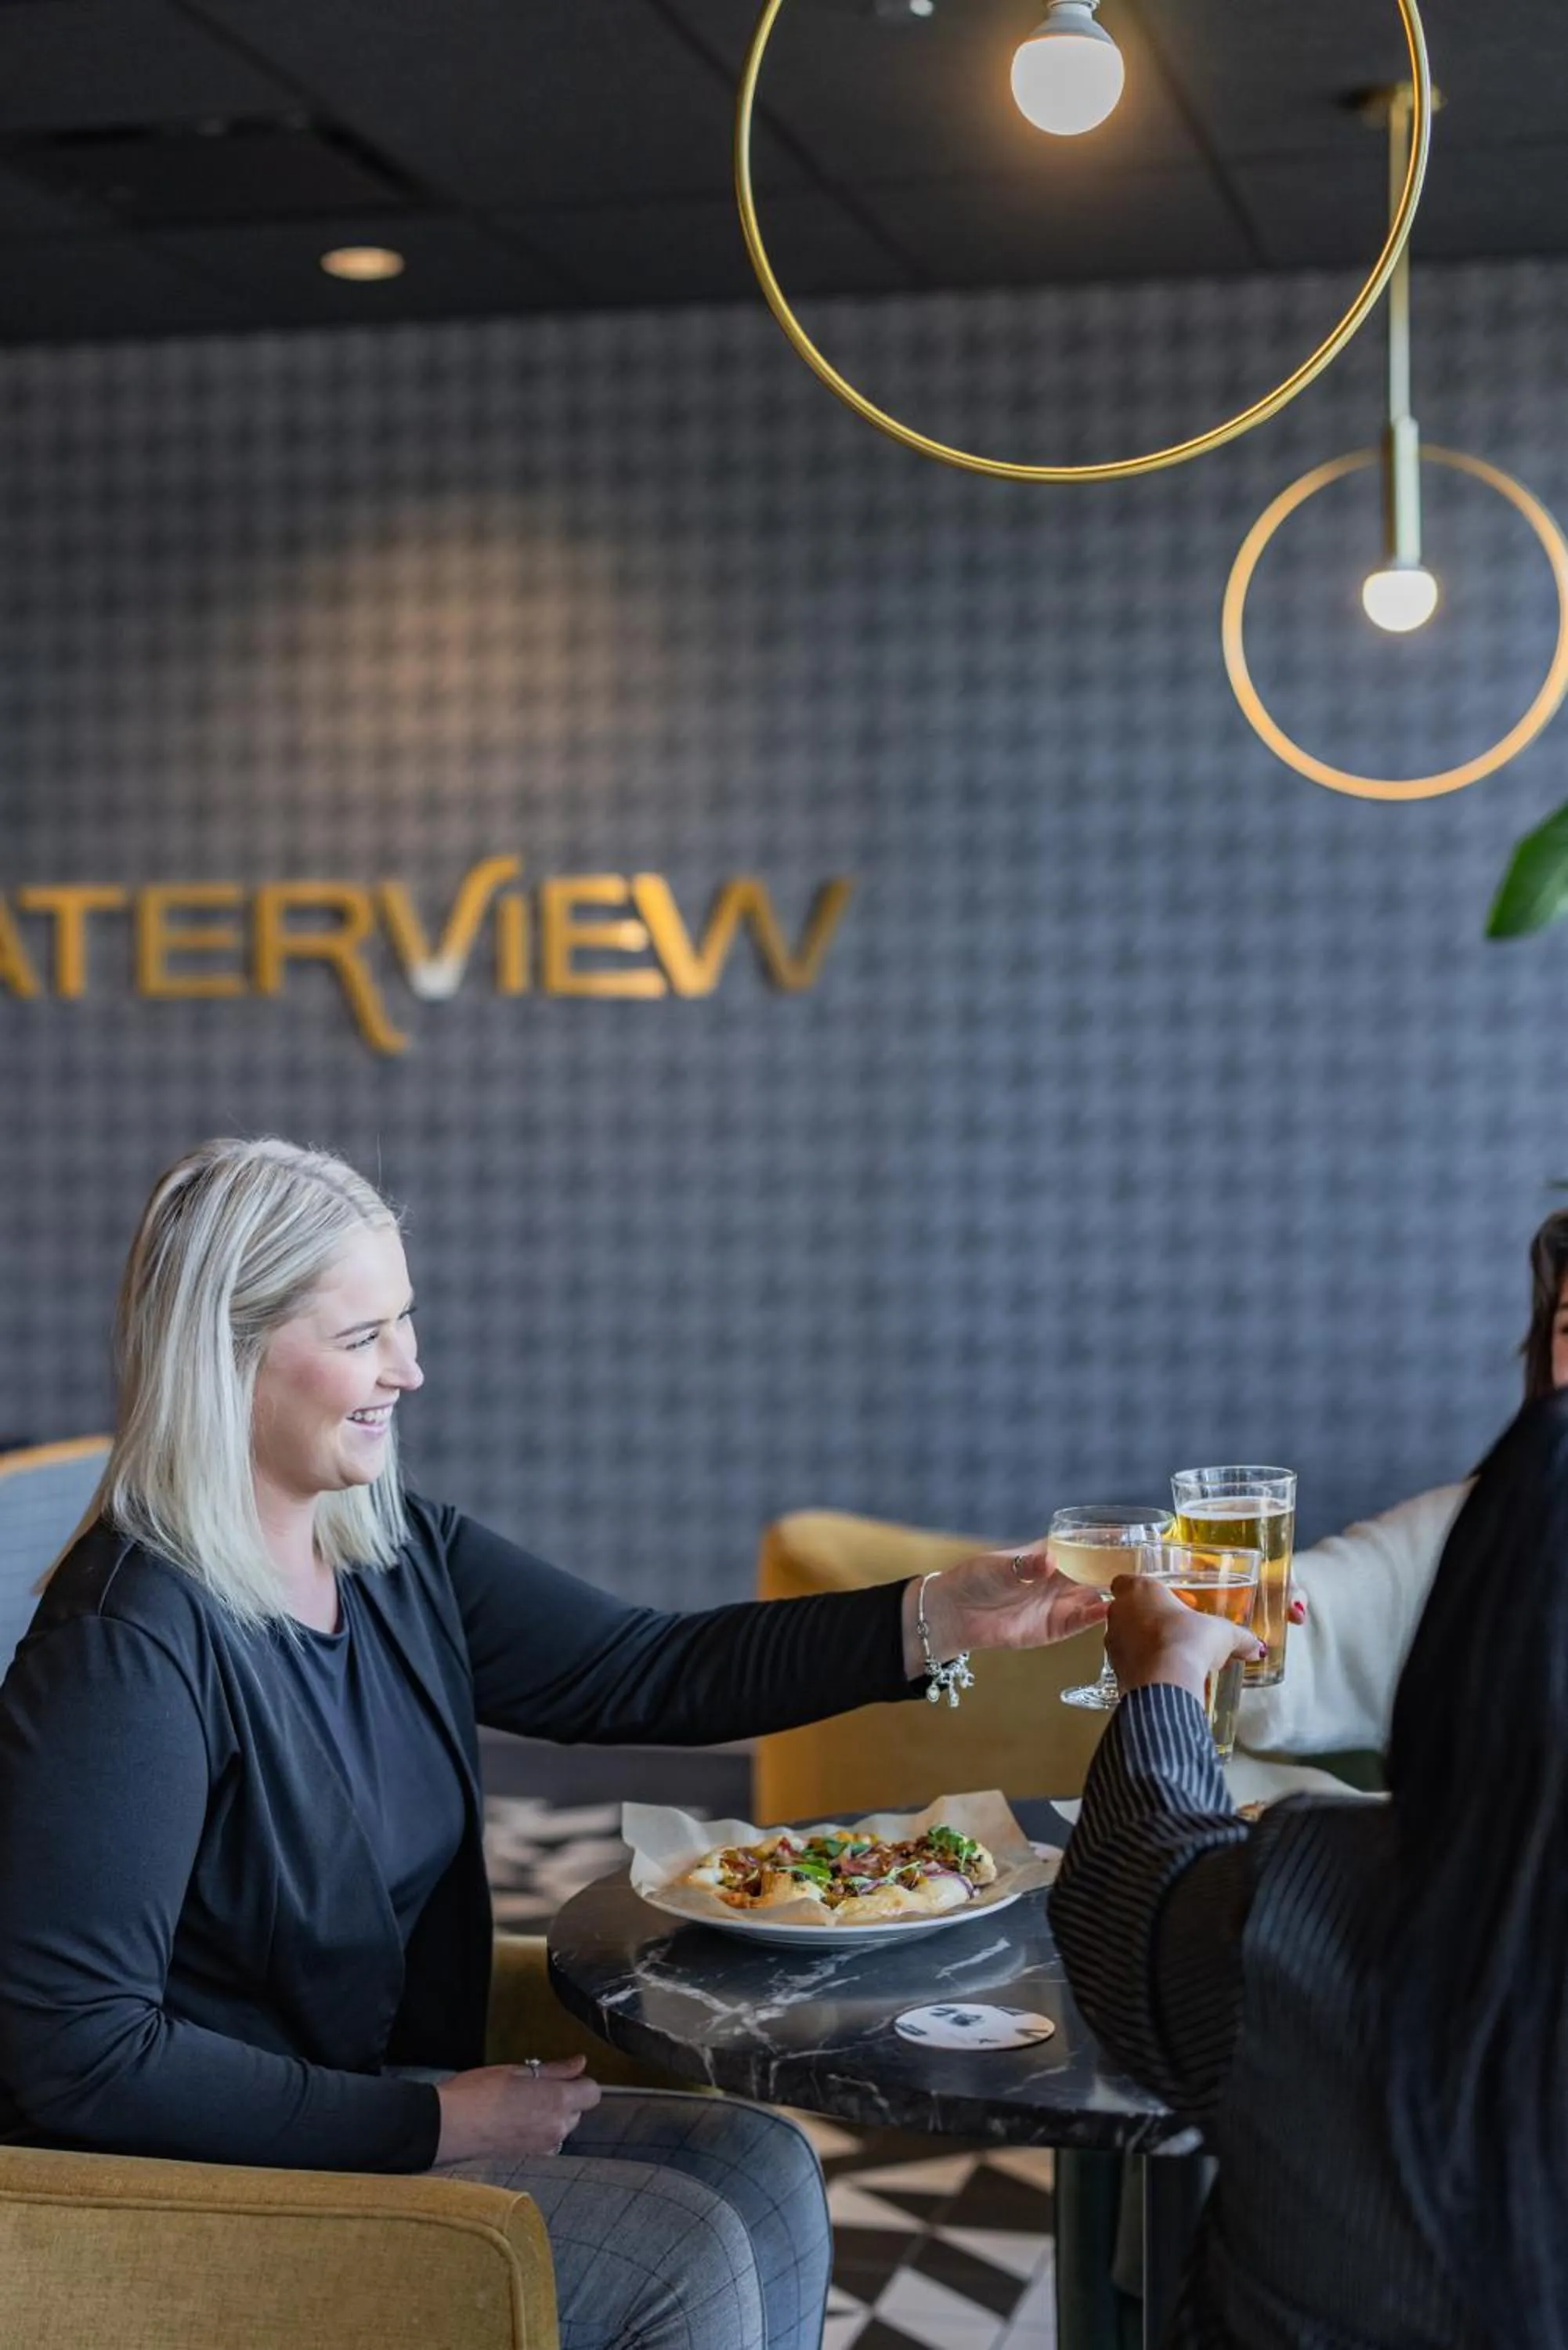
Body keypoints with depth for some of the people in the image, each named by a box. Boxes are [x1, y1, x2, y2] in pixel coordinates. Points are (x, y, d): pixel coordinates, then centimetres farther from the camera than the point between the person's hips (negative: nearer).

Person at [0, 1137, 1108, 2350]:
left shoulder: (401, 1556, 2)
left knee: (761, 2169, 0)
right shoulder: (128, 1645, -24)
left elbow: (653, 1670, 3)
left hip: (404, 2102, 8)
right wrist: (427, 2122, -20)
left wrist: (945, 1617, -7)